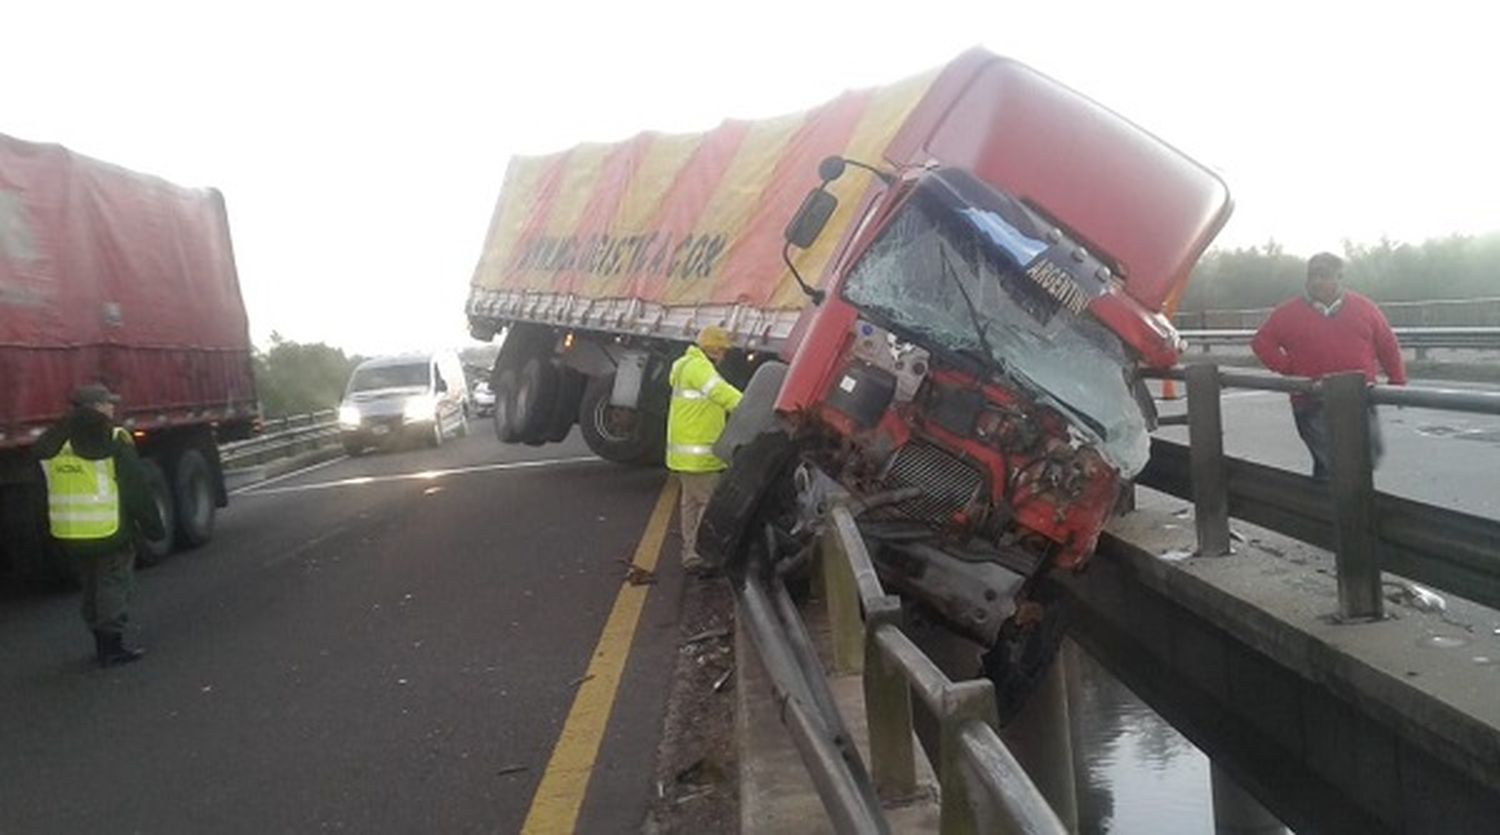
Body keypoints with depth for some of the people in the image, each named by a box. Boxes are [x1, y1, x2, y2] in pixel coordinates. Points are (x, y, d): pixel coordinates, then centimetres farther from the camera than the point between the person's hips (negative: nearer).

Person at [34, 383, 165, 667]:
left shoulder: (52, 443, 8)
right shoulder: (113, 443, -11)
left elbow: (45, 489, 16)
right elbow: (137, 491, -10)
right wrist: (154, 527, -2)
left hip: (68, 534, 6)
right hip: (110, 531, -6)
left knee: (92, 587, 17)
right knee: (114, 585, 2)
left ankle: (103, 643, 25)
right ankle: (112, 645, -1)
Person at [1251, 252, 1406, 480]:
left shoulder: (1364, 308, 7)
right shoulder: (1289, 313, 3)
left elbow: (1388, 347, 12)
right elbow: (1262, 342, 8)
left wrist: (1397, 383, 10)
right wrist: (1289, 369, -2)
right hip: (1313, 404, -2)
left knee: (1369, 456, 1)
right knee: (1327, 463, -5)